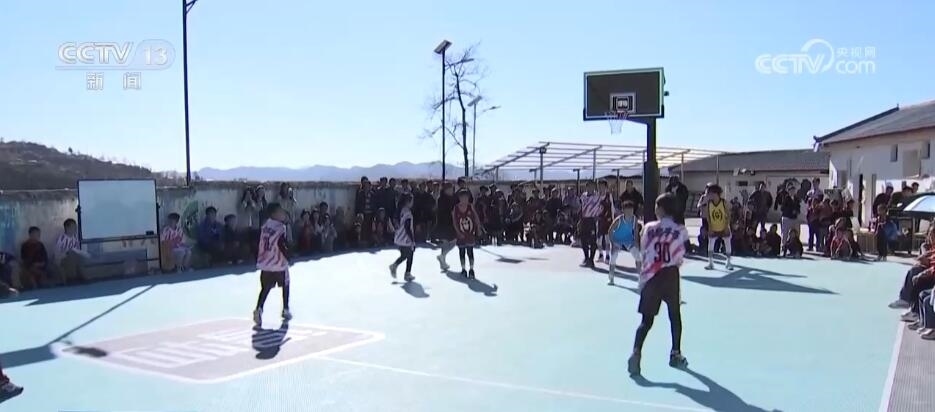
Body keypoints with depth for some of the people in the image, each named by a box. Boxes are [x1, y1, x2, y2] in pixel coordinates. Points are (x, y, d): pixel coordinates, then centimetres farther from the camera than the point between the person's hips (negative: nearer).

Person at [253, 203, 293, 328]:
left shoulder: (265, 225, 8)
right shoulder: (280, 226, -13)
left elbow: (262, 243, 12)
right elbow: (281, 244, -21)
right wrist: (288, 256, -10)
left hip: (265, 263, 5)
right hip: (279, 262, -5)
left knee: (265, 288, 6)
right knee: (285, 286, 15)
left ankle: (258, 309, -15)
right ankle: (286, 310, 22)